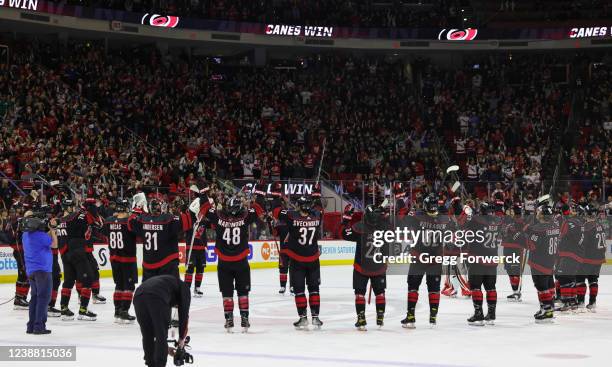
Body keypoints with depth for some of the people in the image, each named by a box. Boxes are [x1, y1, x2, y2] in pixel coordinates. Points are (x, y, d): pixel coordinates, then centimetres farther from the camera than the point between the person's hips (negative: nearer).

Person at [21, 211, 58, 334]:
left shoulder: (26, 235, 9)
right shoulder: (39, 235, -16)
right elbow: (54, 244, -5)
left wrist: (51, 229, 11)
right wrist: (52, 229, 3)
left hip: (30, 271, 9)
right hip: (42, 269, -9)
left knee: (35, 296, 14)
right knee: (44, 296, -5)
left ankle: (31, 326, 14)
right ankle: (39, 326, -9)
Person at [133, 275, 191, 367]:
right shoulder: (183, 287, 31)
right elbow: (184, 313, 20)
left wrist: (164, 347, 49)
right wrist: (182, 338, 30)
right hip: (157, 297, -6)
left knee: (147, 336, 21)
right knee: (161, 336, 8)